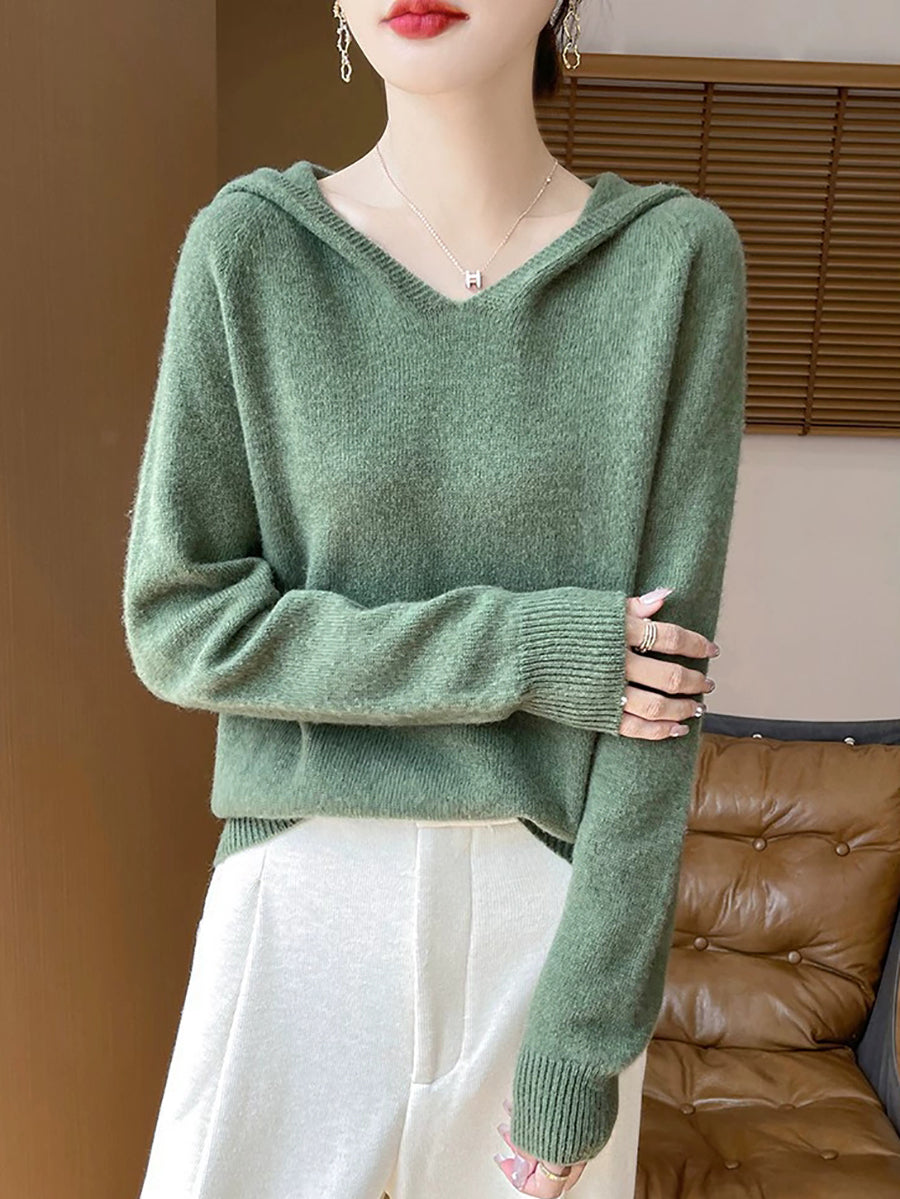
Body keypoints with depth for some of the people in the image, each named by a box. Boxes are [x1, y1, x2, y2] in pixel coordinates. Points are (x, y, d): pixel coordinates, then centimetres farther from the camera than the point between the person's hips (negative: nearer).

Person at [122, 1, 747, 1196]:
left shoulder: (678, 258, -6)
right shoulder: (249, 247, -4)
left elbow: (663, 674, -9)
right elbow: (177, 620, -6)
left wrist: (586, 1035, -9)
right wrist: (524, 651, -16)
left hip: (559, 899, 1)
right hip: (312, 889, 0)